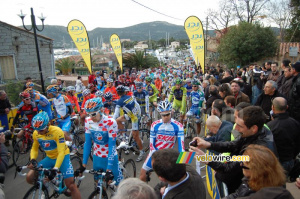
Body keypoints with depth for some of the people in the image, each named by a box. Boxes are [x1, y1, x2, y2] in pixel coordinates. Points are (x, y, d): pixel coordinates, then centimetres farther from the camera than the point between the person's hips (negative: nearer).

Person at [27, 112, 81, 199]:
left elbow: (61, 152, -27)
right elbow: (34, 149, 5)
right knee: (29, 177, -6)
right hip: (49, 158, 6)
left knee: (71, 185, -15)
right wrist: (32, 160, -15)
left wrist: (55, 169, -35)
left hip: (62, 157, -5)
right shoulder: (36, 133, -9)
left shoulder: (57, 131, -27)